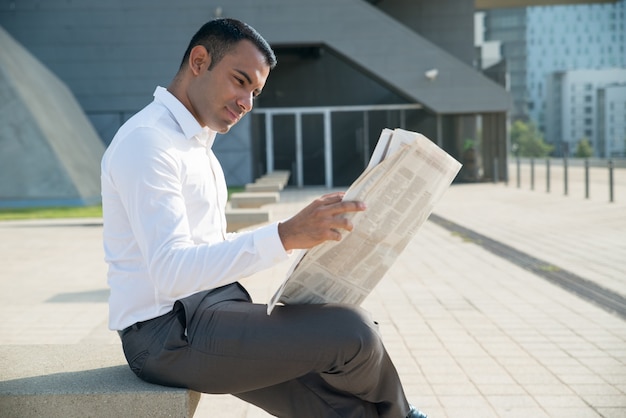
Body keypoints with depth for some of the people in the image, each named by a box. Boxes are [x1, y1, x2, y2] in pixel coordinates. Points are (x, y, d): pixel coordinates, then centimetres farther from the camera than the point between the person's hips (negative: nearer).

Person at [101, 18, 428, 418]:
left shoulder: (197, 144, 18)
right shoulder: (146, 141, -15)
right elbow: (171, 273, -27)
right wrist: (286, 235, -35)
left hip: (210, 308, 10)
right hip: (168, 331, -10)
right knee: (351, 331, -16)